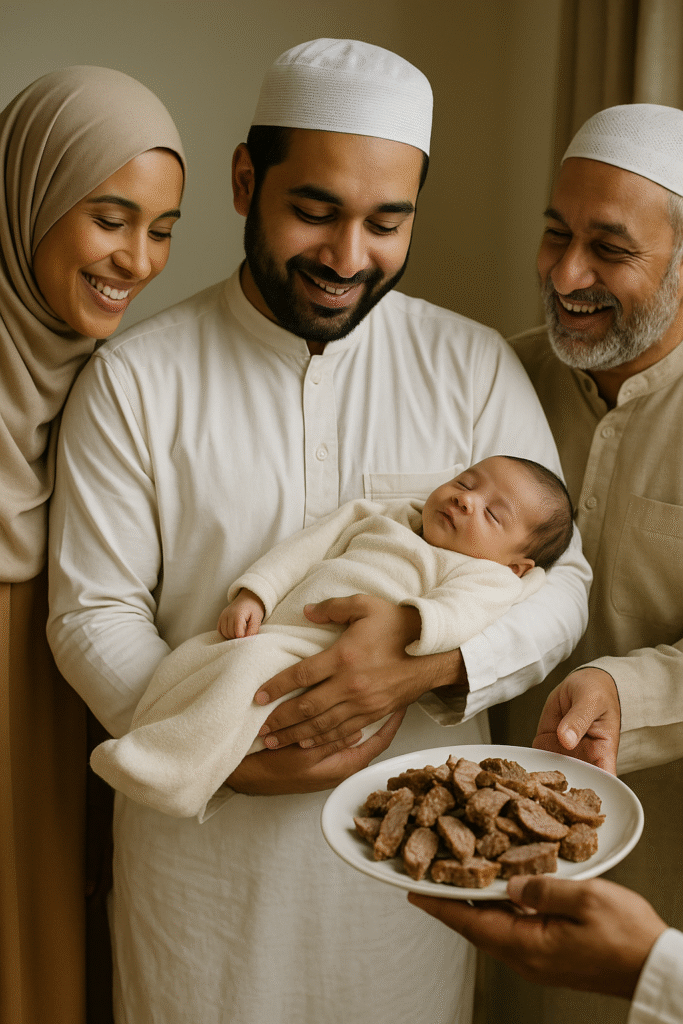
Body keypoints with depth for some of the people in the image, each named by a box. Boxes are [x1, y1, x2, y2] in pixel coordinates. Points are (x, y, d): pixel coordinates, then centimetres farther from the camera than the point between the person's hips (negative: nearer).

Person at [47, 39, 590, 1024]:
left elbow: (560, 582, -2)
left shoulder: (475, 366, -3)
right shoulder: (132, 379, -7)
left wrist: (437, 655, -22)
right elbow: (93, 613, -6)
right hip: (202, 840, -1)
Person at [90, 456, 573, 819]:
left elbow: (458, 614, -17)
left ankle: (174, 771, -28)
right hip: (276, 636, 8)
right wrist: (253, 594, 7)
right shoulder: (384, 517, 24)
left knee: (251, 665, -31)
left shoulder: (486, 575, 5)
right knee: (188, 658, -2)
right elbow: (309, 548, 19)